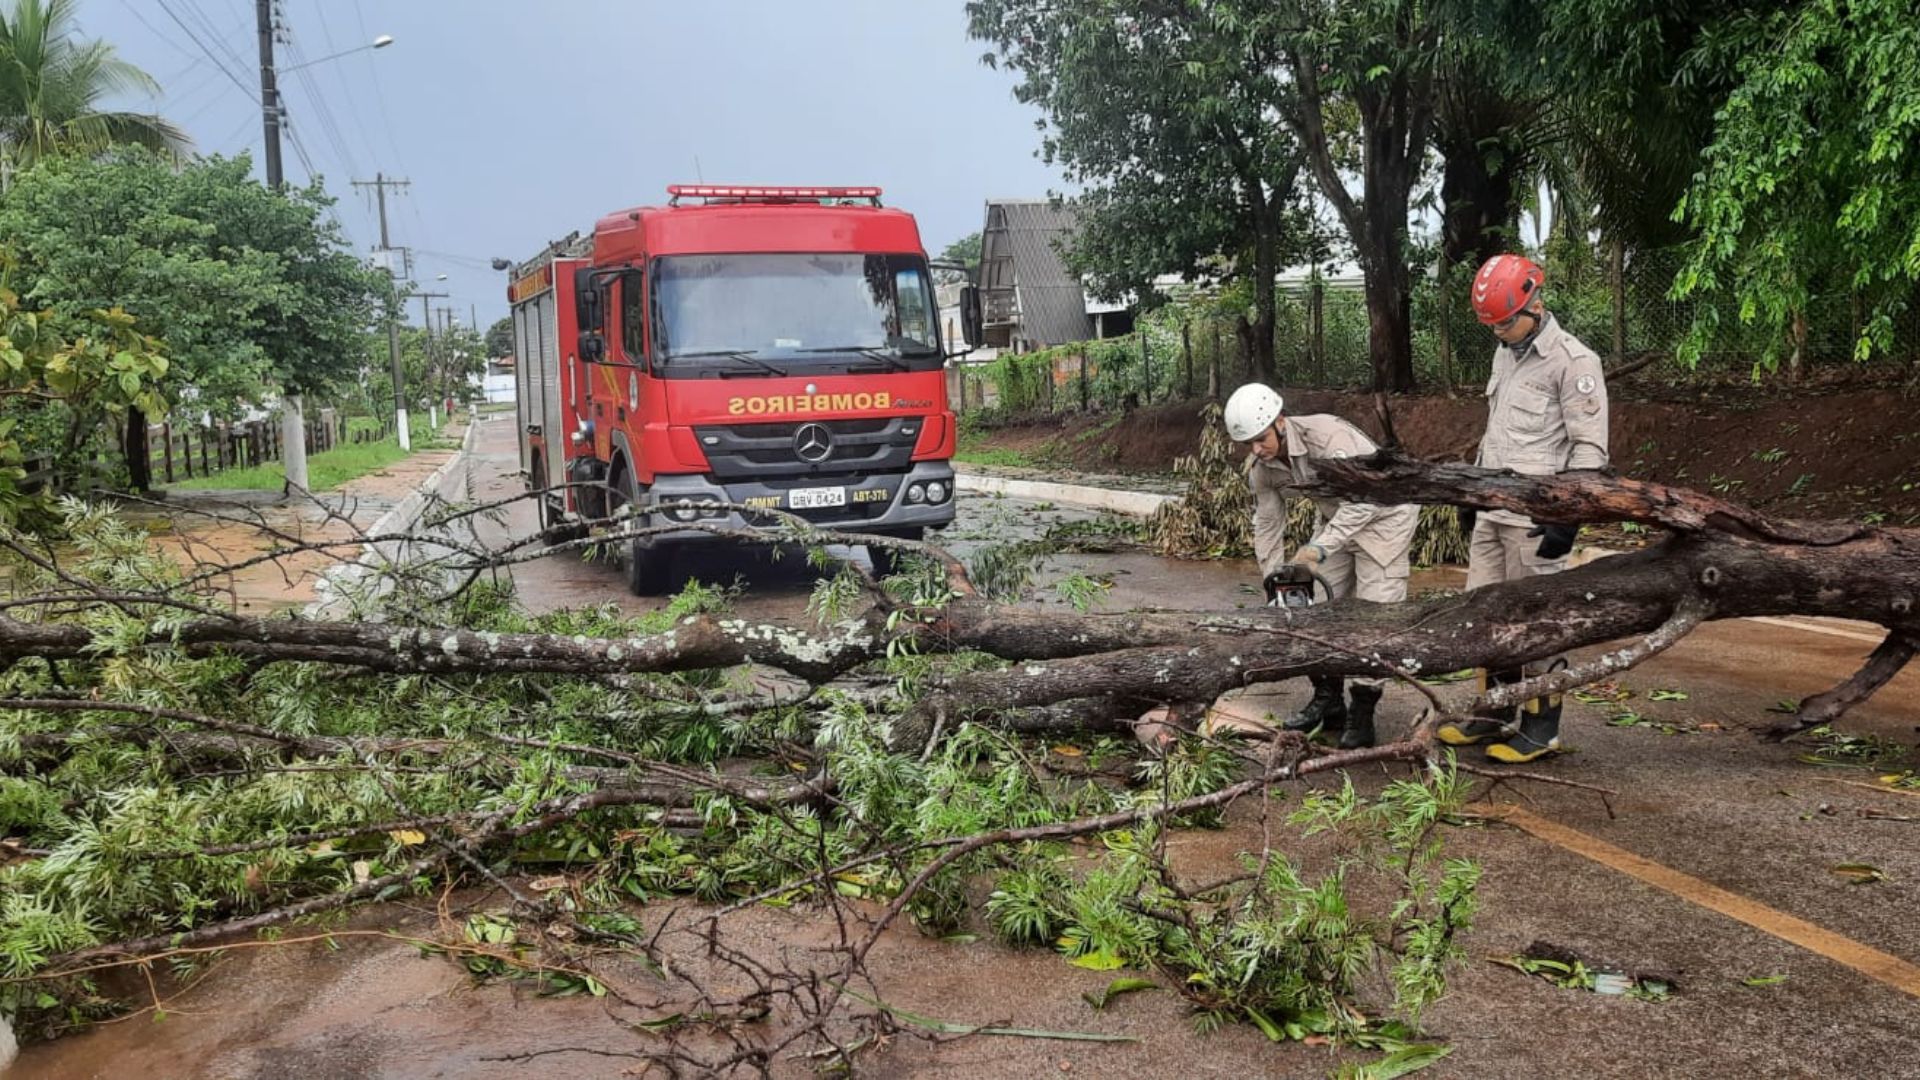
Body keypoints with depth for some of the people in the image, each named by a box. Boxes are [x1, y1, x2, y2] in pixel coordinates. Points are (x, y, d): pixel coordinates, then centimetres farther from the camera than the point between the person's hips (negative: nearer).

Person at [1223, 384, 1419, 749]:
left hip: (1384, 512, -7)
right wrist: (1272, 577, -5)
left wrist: (1320, 548, -46)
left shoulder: (1326, 435, -35)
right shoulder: (1261, 466, -11)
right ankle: (1328, 701, 16)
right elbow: (1267, 522, 0)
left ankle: (1362, 715, -5)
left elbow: (1362, 497, -41)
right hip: (1335, 517, 8)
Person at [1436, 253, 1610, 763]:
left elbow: (1589, 448, -15)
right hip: (1492, 511, 8)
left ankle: (1541, 729, 9)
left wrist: (1567, 519, -20)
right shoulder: (1505, 353, 14)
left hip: (1536, 518, -8)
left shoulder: (1573, 361, -12)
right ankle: (1493, 715, 23)